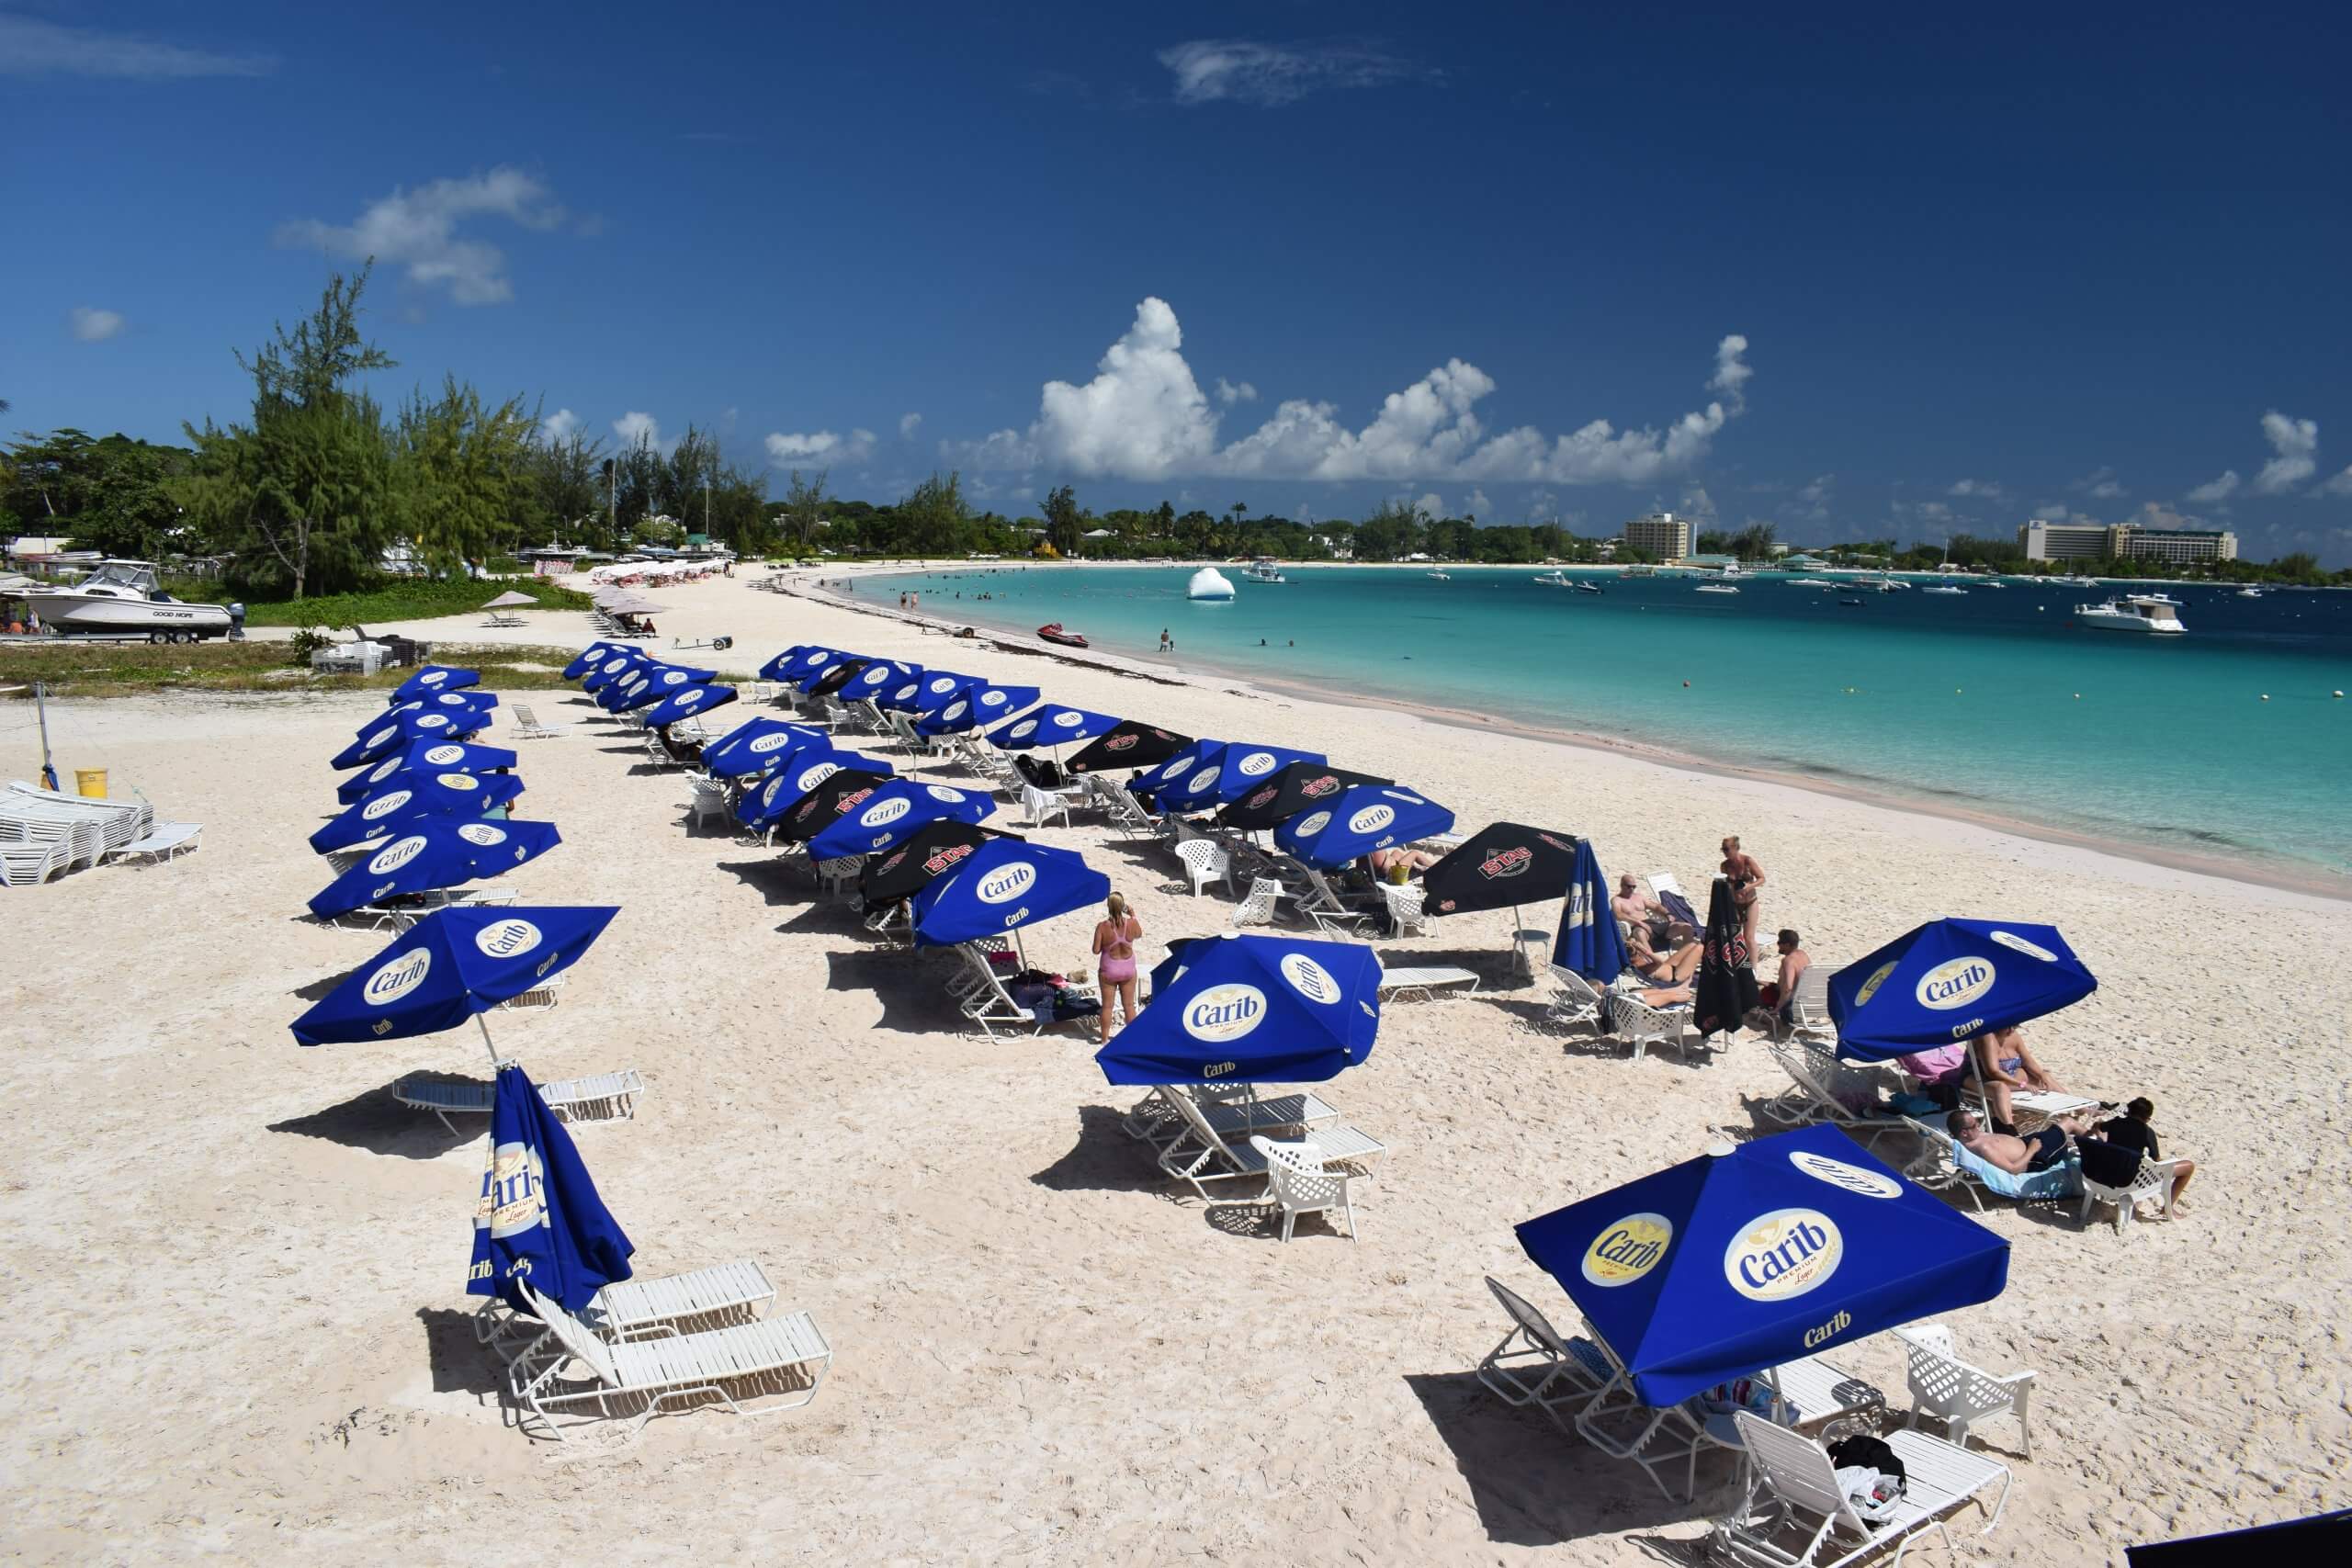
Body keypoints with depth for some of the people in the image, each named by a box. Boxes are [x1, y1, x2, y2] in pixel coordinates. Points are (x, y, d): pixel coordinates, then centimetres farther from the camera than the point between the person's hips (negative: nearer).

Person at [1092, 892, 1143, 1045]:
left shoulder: (1102, 926, -20)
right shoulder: (1132, 923, -15)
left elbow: (1096, 950, -14)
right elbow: (1139, 934, 9)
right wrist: (1133, 914, 16)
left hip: (1108, 971, -2)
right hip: (1128, 969, 2)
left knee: (1107, 1006, 12)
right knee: (1129, 1004, 16)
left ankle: (1105, 1039, 20)